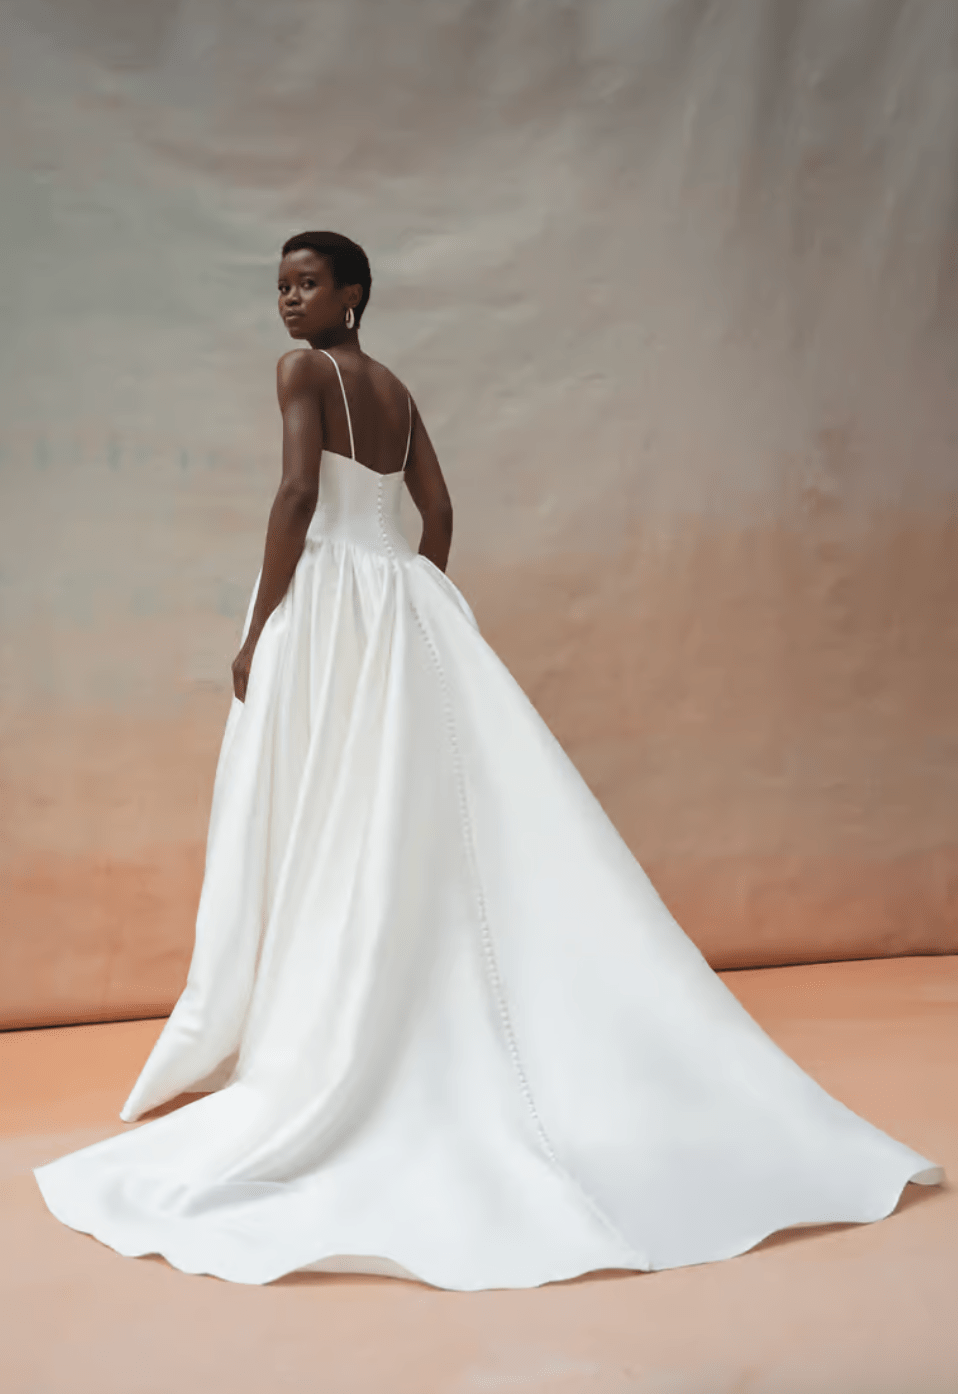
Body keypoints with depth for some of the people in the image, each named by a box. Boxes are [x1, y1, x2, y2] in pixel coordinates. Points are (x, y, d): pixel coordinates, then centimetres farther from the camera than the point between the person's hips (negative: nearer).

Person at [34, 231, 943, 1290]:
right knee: (432, 831, 6)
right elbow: (438, 513, 15)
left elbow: (299, 492, -15)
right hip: (403, 607, 7)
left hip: (324, 603, -7)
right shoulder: (396, 390, 17)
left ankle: (319, 1055, 2)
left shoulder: (303, 370, -3)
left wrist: (257, 629, -13)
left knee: (323, 838, -3)